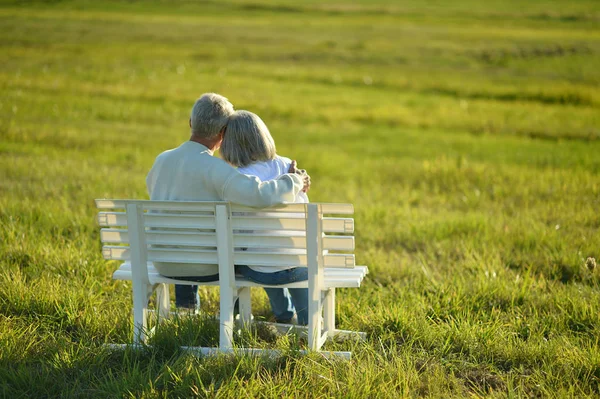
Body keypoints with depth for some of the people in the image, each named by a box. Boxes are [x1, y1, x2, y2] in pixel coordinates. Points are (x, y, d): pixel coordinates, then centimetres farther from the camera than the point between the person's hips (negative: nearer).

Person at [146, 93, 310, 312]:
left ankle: (186, 303, 48)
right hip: (204, 268, -4)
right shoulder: (214, 168, -22)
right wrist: (295, 181, -15)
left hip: (163, 265, 5)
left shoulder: (162, 160, -3)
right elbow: (260, 195, -35)